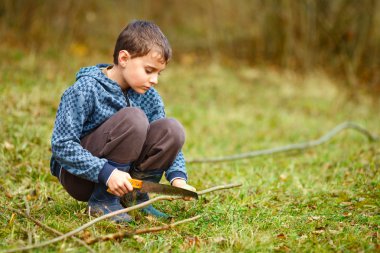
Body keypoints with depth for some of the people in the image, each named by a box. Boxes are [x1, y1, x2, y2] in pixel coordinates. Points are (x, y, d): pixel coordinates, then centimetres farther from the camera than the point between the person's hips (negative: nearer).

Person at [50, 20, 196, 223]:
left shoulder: (149, 96, 0)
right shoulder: (85, 90, -19)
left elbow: (167, 140, 4)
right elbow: (61, 145, -24)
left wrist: (177, 177, -15)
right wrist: (106, 173, -32)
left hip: (119, 170, 6)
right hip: (78, 175, -6)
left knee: (172, 129, -14)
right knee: (133, 118, -29)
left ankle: (133, 197, -2)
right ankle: (103, 201, -18)